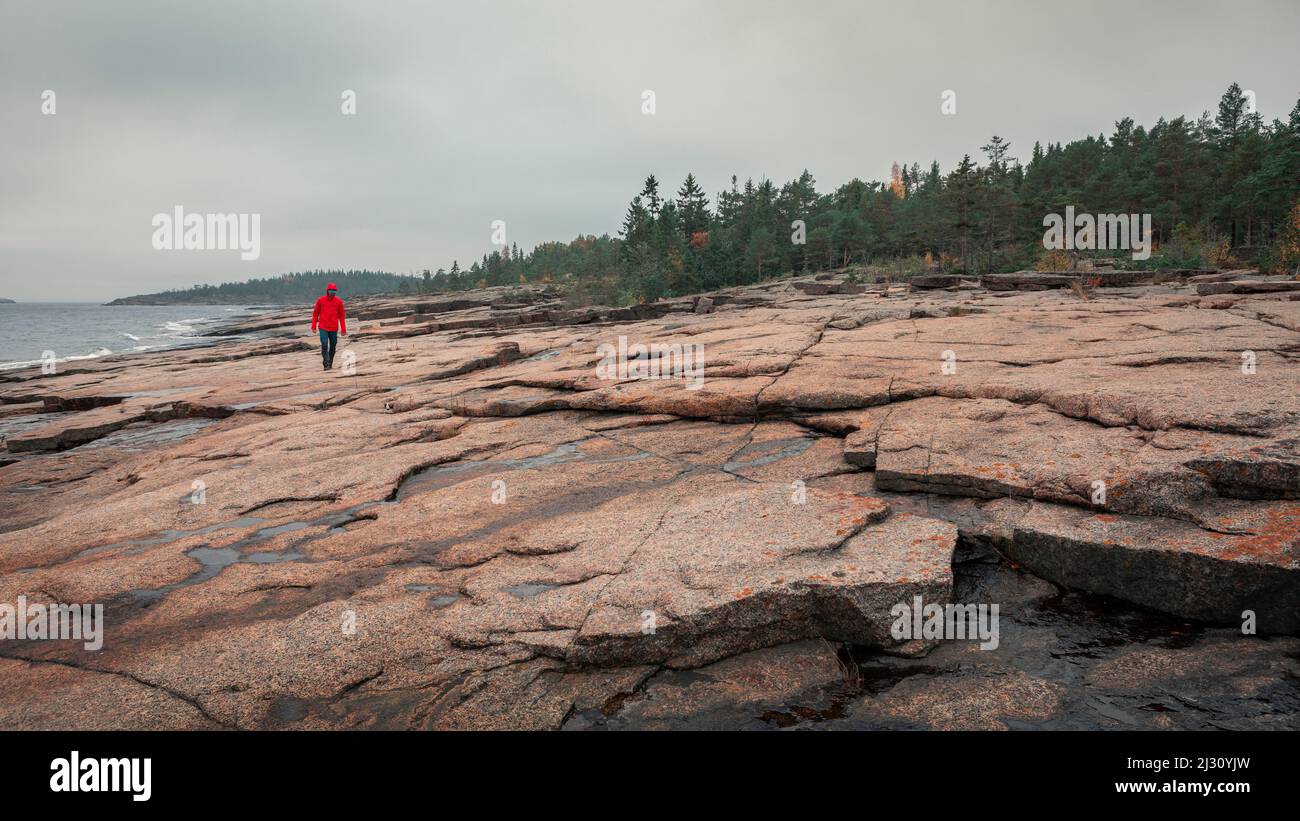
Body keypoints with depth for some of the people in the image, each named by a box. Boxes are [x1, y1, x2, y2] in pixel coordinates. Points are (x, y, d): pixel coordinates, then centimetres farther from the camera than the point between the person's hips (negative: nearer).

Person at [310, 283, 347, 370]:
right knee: (324, 345, -14)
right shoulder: (320, 300, 0)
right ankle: (326, 364, -15)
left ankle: (330, 363, 22)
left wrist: (343, 329, 1)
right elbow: (315, 313, 8)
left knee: (333, 346, 8)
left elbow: (341, 315, 5)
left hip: (334, 328, 2)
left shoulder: (339, 301, 1)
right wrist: (314, 326, 3)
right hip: (323, 327, -2)